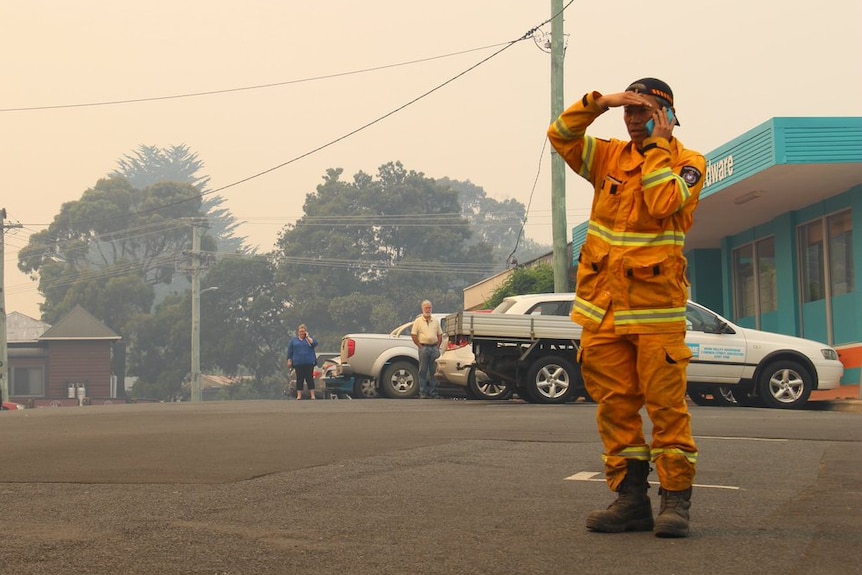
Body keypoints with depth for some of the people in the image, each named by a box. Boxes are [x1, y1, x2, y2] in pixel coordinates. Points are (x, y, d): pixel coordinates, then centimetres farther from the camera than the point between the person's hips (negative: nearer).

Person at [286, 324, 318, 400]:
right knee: (299, 379, 0)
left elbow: (315, 343, -9)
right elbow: (289, 351, 10)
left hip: (309, 362, -1)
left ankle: (312, 395, -2)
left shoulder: (309, 338, 10)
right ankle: (299, 395, 1)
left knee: (310, 378, -3)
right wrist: (289, 360, 3)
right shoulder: (293, 340, 11)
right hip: (298, 363, 1)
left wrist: (307, 337, -7)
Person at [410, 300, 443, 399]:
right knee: (423, 371, -3)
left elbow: (440, 335, 17)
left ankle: (433, 392, 8)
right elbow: (413, 335, 0)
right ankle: (423, 392, -1)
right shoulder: (418, 321, 3)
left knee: (434, 371, 3)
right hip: (424, 347, -3)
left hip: (434, 347, 3)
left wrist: (437, 346, 5)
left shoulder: (435, 322, 15)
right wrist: (420, 346, -6)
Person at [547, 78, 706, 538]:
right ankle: (631, 499, 9)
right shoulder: (610, 157, 15)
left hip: (656, 305, -5)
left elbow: (664, 204, -16)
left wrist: (656, 146, -8)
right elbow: (560, 136, 8)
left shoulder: (688, 163, 2)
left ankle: (675, 500, -2)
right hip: (602, 305, 5)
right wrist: (597, 103, -5)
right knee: (615, 405, 4)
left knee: (666, 404, -6)